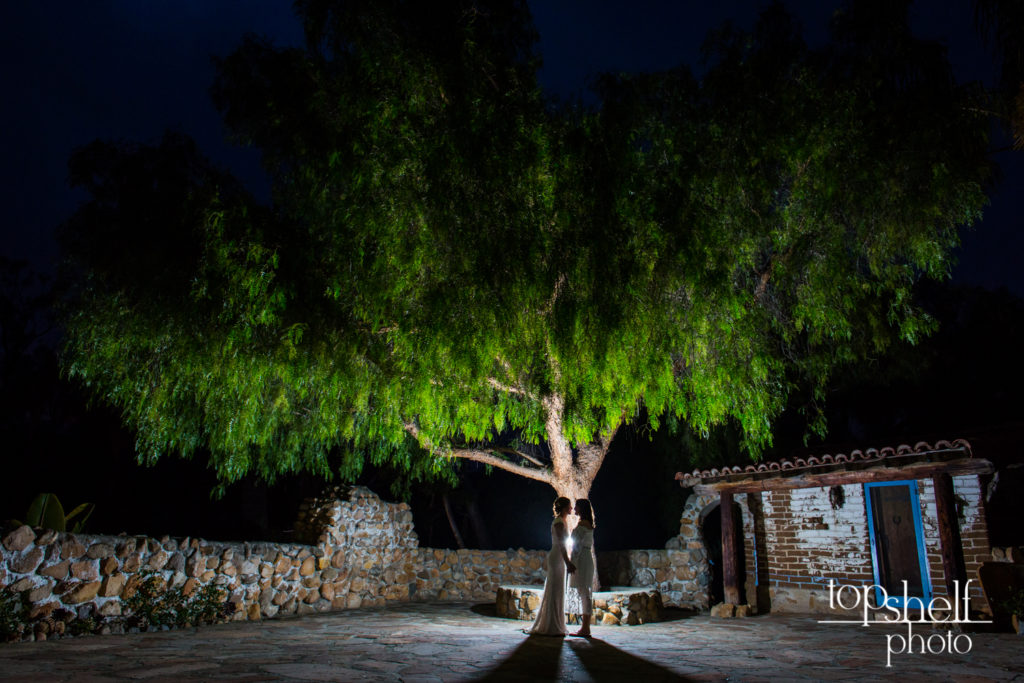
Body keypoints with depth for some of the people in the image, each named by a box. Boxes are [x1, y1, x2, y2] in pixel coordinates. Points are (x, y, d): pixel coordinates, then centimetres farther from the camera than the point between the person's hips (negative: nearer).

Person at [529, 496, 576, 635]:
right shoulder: (559, 522, -13)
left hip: (559, 558, 10)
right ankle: (552, 627, -4)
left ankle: (550, 626, 19)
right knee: (555, 592, -7)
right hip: (557, 558, -10)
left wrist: (568, 563, 22)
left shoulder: (561, 521, 17)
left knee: (556, 592, 13)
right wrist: (568, 562, -22)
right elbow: (561, 544, -19)